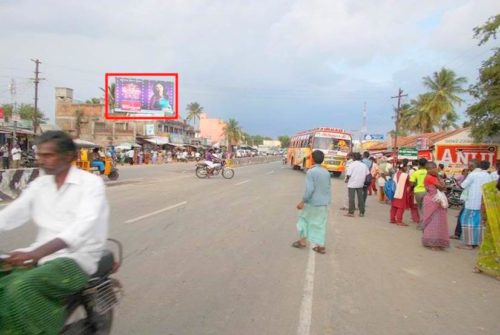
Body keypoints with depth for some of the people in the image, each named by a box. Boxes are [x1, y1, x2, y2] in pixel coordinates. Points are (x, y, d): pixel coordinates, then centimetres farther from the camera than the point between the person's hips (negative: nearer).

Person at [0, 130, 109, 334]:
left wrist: (35, 253, -34)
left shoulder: (91, 183, -9)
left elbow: (83, 226, -24)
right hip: (41, 257, 7)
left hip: (77, 258, -6)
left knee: (22, 287, -27)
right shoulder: (39, 184, 12)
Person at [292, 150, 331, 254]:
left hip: (312, 202, -5)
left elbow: (309, 189, -21)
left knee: (304, 219, 14)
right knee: (320, 223, 11)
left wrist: (303, 202, -15)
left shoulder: (311, 172, -15)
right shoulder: (327, 172, 5)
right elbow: (329, 188, 11)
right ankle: (321, 246, 13)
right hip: (324, 203, 5)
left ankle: (302, 241, 20)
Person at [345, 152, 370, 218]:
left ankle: (351, 212, 4)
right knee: (361, 198, 10)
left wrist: (347, 179, 4)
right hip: (360, 184, 4)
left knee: (351, 198, 2)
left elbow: (349, 174, -14)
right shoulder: (364, 165, 4)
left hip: (352, 184, -4)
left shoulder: (352, 164, -10)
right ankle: (362, 212, 15)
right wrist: (363, 181, 16)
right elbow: (367, 174, 5)